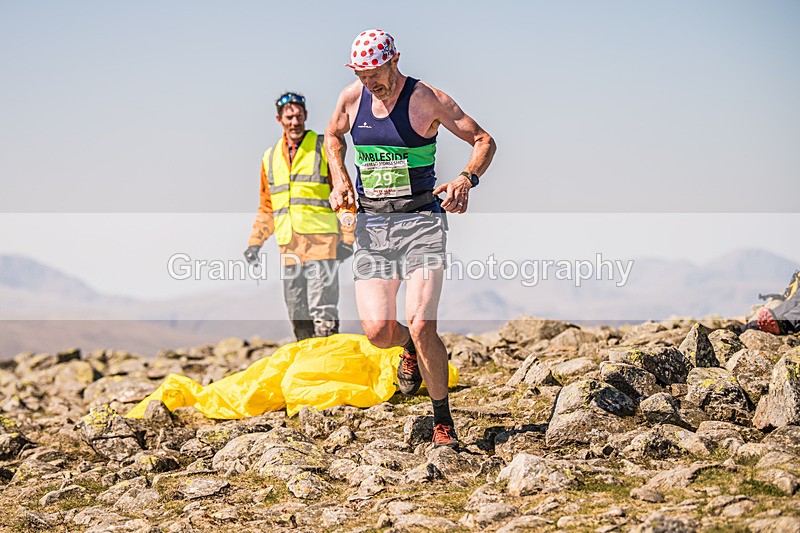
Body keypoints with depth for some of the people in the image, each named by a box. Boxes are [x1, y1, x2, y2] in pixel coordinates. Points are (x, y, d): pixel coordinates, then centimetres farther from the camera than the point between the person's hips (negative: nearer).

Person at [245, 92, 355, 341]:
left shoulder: (324, 148, 4)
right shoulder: (270, 157, 18)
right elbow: (266, 207, 25)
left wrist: (347, 238, -5)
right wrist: (255, 242, 17)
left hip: (321, 241, -5)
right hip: (288, 245, 5)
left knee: (323, 312, -11)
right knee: (298, 316, 6)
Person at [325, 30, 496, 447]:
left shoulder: (427, 100, -8)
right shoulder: (352, 98, 4)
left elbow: (484, 141, -3)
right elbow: (332, 135, 26)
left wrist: (466, 180, -23)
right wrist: (339, 180, 8)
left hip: (420, 221, -4)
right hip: (370, 225, 4)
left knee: (422, 327, -16)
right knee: (378, 331, -7)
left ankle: (443, 423, 0)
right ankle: (411, 350, 31)